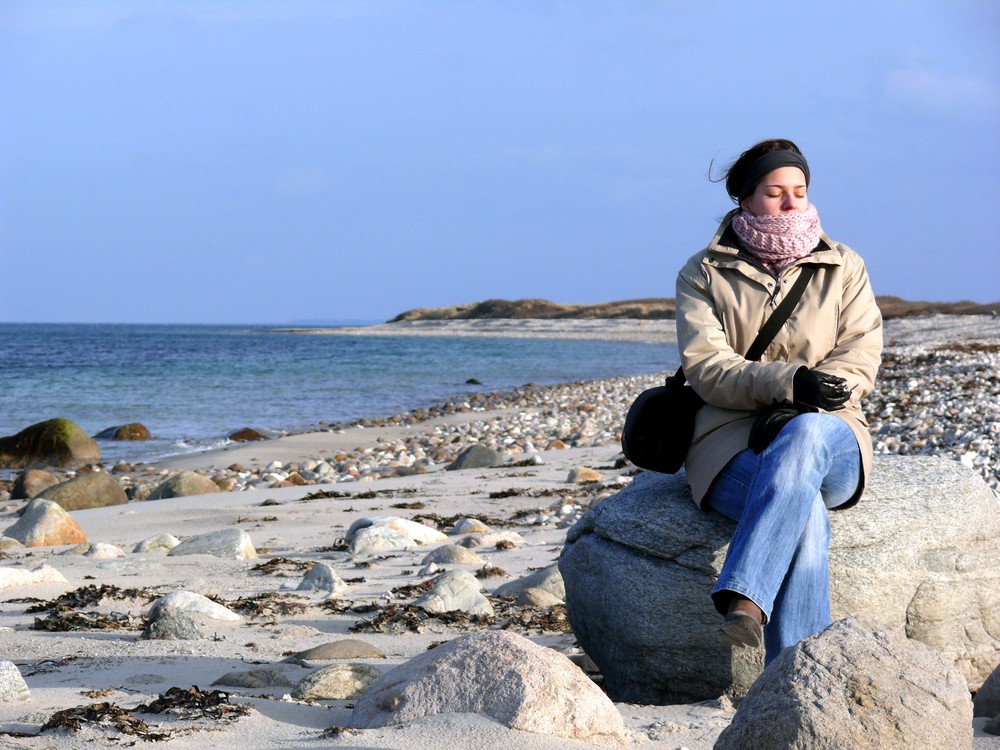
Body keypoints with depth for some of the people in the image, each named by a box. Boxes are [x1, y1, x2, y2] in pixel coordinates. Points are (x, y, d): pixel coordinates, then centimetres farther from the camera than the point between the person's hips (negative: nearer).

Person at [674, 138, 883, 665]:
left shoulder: (844, 269, 17)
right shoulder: (703, 275, 12)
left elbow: (860, 356, 2)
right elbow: (705, 366, -4)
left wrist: (799, 409, -18)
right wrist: (789, 381, -23)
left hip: (826, 435, 1)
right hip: (732, 440, -1)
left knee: (803, 436, -40)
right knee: (804, 508, -37)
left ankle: (744, 598, -52)